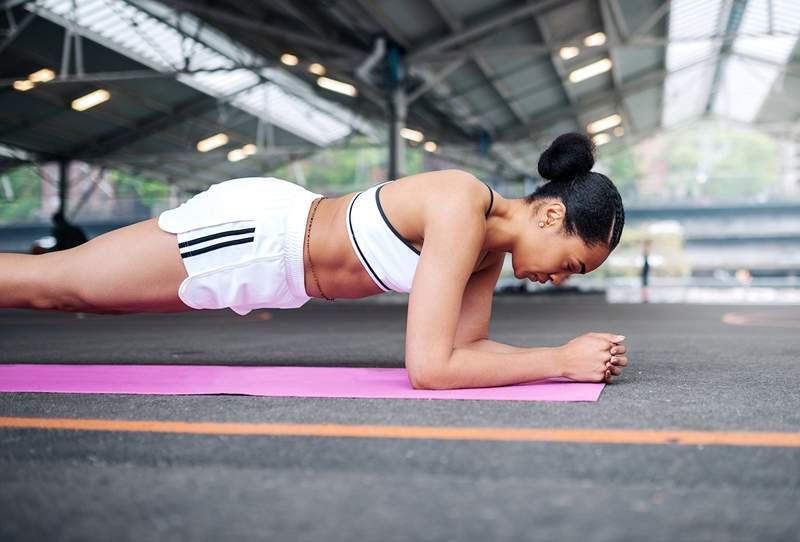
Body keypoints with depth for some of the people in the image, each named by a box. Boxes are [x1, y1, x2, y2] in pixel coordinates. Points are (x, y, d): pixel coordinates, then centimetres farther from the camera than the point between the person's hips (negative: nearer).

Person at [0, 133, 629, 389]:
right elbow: (428, 367, -35)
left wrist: (575, 355, -8)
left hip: (277, 240, 8)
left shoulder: (494, 244, -3)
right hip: (245, 230, -8)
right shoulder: (460, 212, -30)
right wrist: (561, 360, -28)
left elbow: (465, 343, 2)